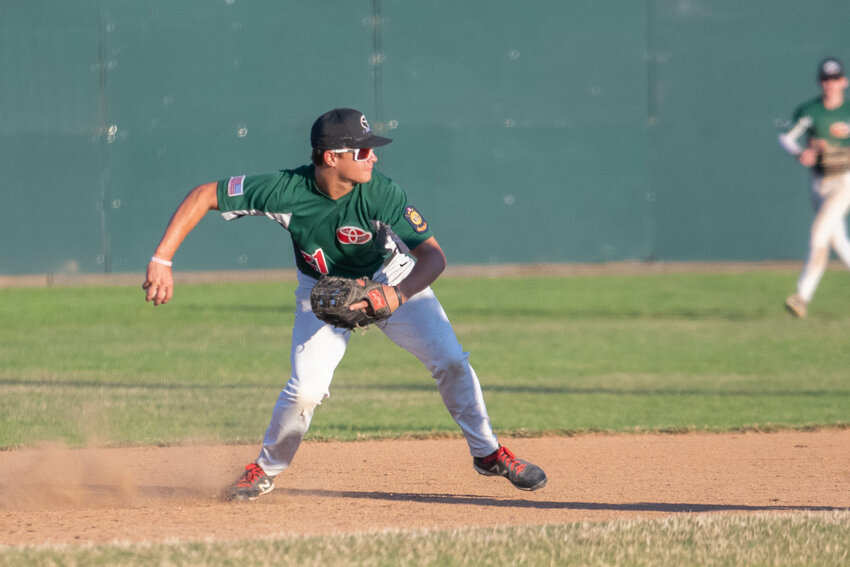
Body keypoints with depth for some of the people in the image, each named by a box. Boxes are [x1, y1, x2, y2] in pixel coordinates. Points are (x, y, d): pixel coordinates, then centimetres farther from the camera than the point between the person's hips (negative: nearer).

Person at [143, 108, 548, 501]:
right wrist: (162, 260, -32)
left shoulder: (380, 194, -32)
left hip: (390, 279, 1)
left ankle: (487, 452, 11)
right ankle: (266, 469, 11)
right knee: (306, 389, -16)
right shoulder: (286, 191, -33)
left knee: (450, 361, -10)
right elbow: (203, 196, -26)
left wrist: (397, 296, -50)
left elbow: (433, 255, -32)